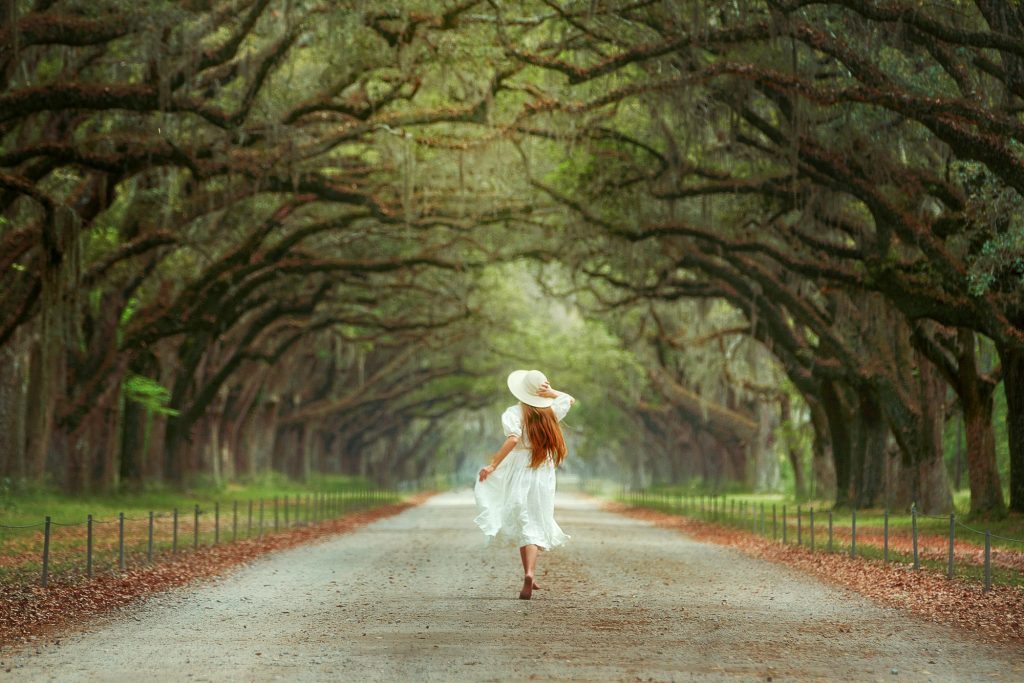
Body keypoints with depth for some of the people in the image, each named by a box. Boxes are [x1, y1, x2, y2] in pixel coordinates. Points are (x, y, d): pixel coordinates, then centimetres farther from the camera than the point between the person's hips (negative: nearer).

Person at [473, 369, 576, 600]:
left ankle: (529, 575, 1)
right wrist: (550, 392, 6)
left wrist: (493, 465, -25)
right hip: (544, 478, 3)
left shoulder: (514, 413, -9)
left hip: (519, 476, -3)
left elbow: (512, 439, -26)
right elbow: (570, 399, 25)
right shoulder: (550, 412, 5)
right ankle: (529, 574, -14)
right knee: (535, 527, 4)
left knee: (524, 527, 7)